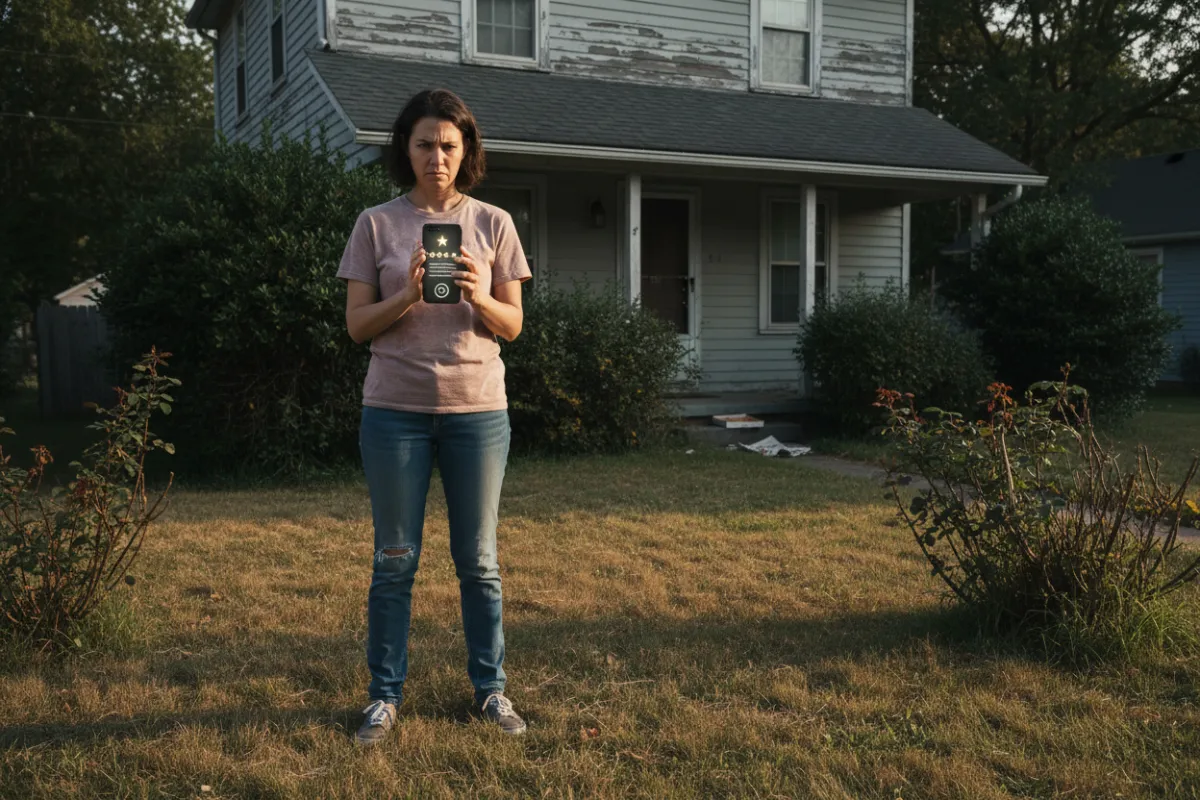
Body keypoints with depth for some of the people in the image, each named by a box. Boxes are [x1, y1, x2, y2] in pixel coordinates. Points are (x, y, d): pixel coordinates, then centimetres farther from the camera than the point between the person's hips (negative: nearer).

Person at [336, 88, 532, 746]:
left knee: (479, 561, 8)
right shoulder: (377, 224, 3)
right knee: (394, 561, 7)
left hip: (477, 408, 1)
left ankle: (490, 689, 21)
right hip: (395, 410, 0)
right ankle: (385, 695, 19)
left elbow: (512, 325, 5)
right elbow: (357, 325, 0)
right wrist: (408, 294, -17)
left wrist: (478, 297, -15)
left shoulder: (493, 224, 5)